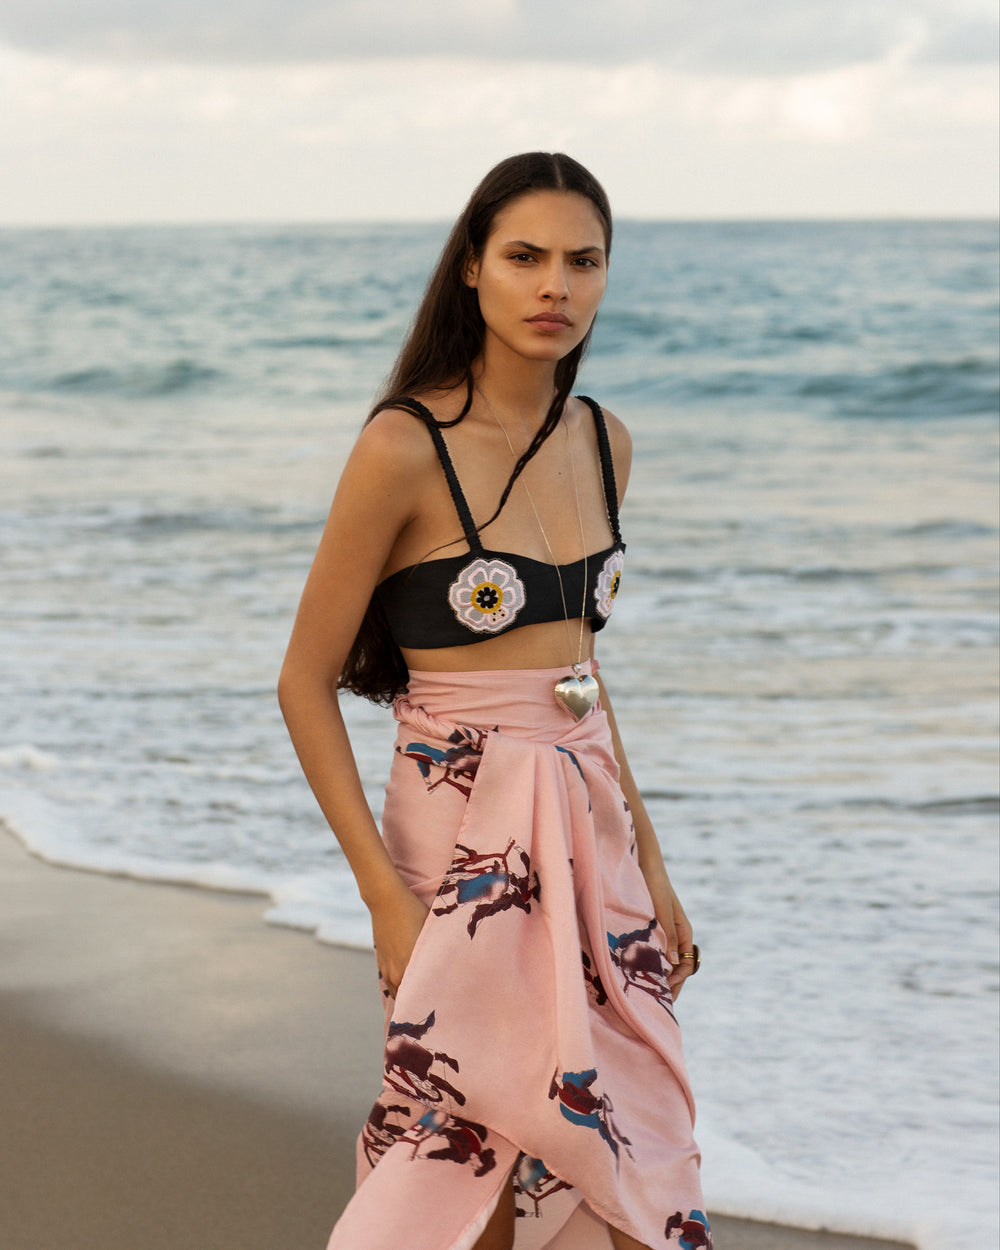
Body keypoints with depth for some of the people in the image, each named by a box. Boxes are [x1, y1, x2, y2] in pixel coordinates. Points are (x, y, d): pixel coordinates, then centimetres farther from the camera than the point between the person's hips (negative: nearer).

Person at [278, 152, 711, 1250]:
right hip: (466, 841, -6)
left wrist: (648, 863, 15)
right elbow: (305, 682, -10)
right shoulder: (404, 448, -13)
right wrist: (386, 895, -15)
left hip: (592, 835, 6)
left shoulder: (602, 443, 7)